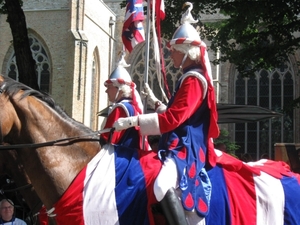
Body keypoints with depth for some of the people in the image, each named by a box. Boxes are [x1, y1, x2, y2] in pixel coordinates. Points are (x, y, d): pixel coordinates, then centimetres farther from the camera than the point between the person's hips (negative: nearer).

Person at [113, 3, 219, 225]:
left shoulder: (193, 79, -12)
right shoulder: (190, 77, 19)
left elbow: (174, 118, -21)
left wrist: (132, 121, -20)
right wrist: (155, 102, 25)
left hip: (186, 147, -12)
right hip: (181, 145, 12)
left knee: (163, 185, -35)